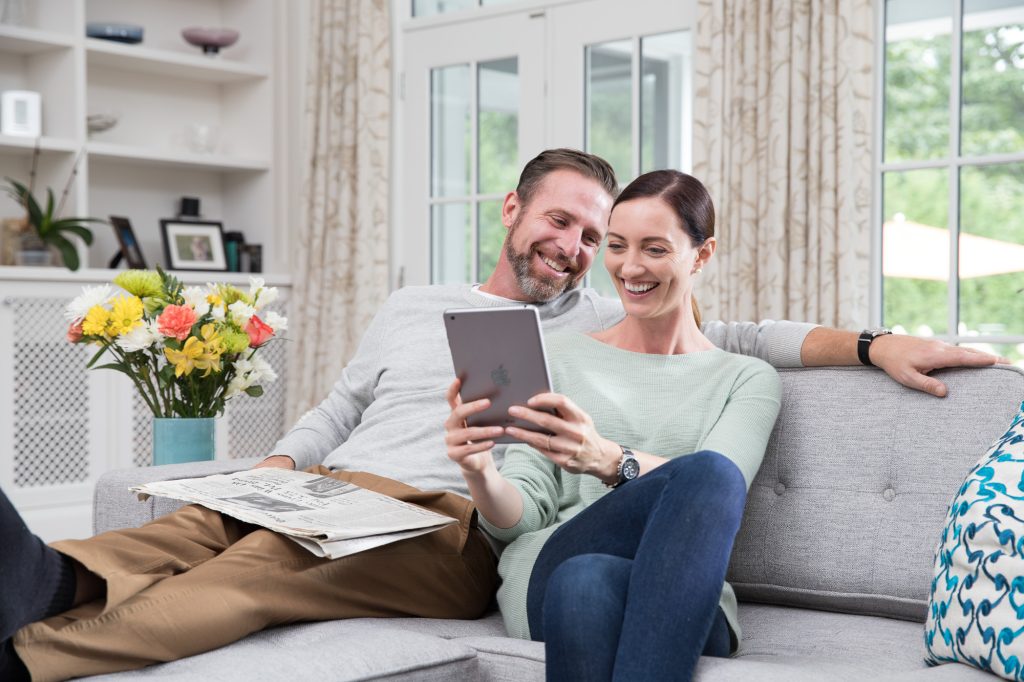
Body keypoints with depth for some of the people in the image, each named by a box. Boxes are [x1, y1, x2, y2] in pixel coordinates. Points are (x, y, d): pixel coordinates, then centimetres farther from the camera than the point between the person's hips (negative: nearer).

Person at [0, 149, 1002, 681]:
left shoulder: (608, 326, 19)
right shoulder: (411, 307, 27)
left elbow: (740, 338, 12)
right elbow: (334, 413, 27)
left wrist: (873, 344, -2)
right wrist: (268, 477, 8)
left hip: (445, 529, -5)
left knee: (260, 566, -33)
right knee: (198, 526, -29)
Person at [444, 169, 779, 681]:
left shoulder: (748, 380, 17)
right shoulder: (561, 357, 20)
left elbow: (715, 492, -6)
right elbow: (517, 517, 10)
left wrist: (607, 460, -26)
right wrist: (480, 475, -14)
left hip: (681, 598, 1)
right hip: (547, 571, 0)